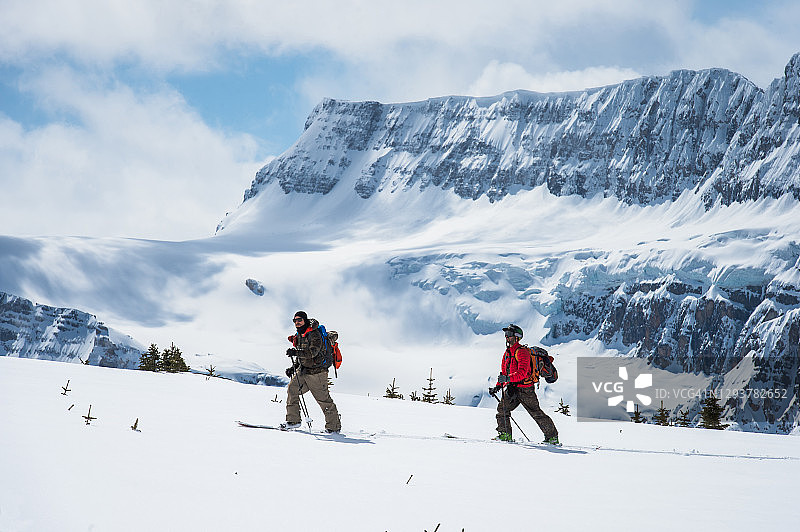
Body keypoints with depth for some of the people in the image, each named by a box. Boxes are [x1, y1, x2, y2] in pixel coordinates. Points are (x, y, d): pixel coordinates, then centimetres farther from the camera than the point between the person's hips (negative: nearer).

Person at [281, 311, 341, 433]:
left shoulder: (314, 334, -13)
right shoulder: (298, 336, 13)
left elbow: (313, 352, -26)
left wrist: (296, 353, -33)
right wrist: (293, 367, 11)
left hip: (316, 372, -8)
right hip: (302, 371, 8)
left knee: (323, 399, -3)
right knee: (292, 389, -8)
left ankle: (334, 426, 8)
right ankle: (293, 420, -3)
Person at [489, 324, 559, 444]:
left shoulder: (522, 352, -13)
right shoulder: (507, 353, 15)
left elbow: (522, 372, -24)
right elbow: (504, 372, 22)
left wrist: (508, 378, -34)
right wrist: (497, 386, 11)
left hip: (524, 388, -8)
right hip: (512, 388, 8)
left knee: (536, 412, -4)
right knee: (502, 408, -6)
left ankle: (552, 436, 5)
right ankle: (505, 434, 0)